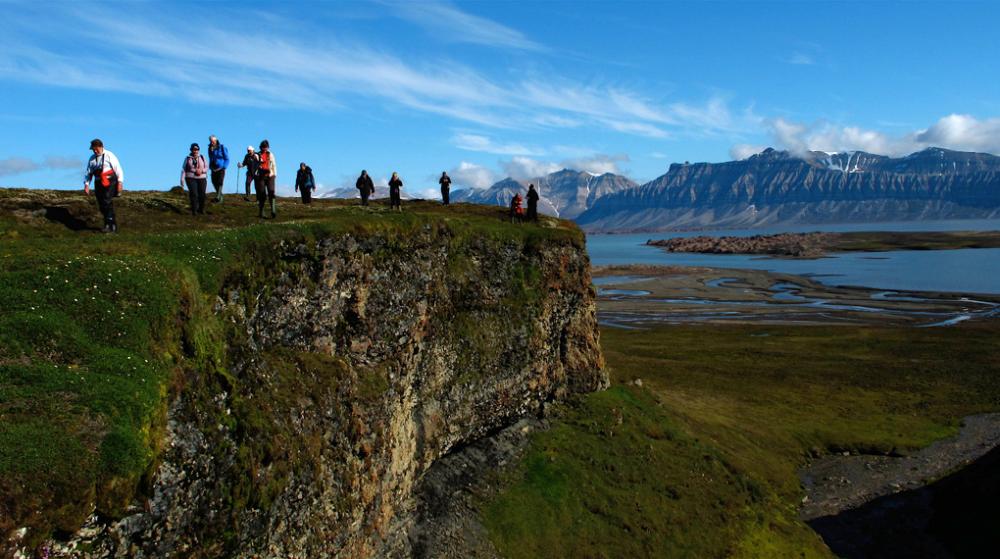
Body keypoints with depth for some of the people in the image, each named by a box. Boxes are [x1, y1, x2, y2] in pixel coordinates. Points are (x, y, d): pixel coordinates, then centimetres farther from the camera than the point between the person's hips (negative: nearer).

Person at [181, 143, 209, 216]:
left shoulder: (202, 157, 6)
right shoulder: (188, 158, 2)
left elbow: (207, 167, 6)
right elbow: (183, 169, 1)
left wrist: (201, 170, -15)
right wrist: (182, 179, -8)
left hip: (202, 179, 2)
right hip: (191, 179, -2)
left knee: (202, 195, -3)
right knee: (194, 194, -14)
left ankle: (201, 210, 16)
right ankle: (194, 211, -7)